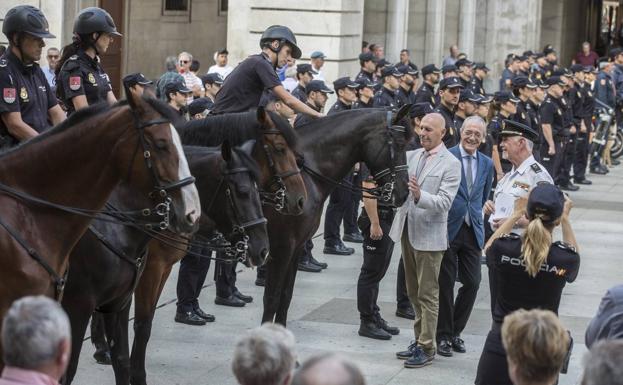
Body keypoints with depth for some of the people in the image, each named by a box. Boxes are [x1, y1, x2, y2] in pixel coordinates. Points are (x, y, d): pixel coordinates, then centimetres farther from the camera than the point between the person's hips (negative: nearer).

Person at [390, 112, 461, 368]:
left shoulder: (451, 164, -9)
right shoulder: (412, 156, 10)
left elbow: (444, 202, -18)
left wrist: (420, 196, -34)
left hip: (429, 235, -6)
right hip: (407, 230, 7)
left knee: (427, 294, 0)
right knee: (414, 293, 14)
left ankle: (427, 347, 6)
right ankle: (419, 340, 24)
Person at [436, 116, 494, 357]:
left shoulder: (487, 163, 10)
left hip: (473, 230, 5)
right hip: (448, 229, -4)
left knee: (472, 283, 2)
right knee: (446, 284, 2)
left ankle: (455, 331, 18)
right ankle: (444, 335, 12)